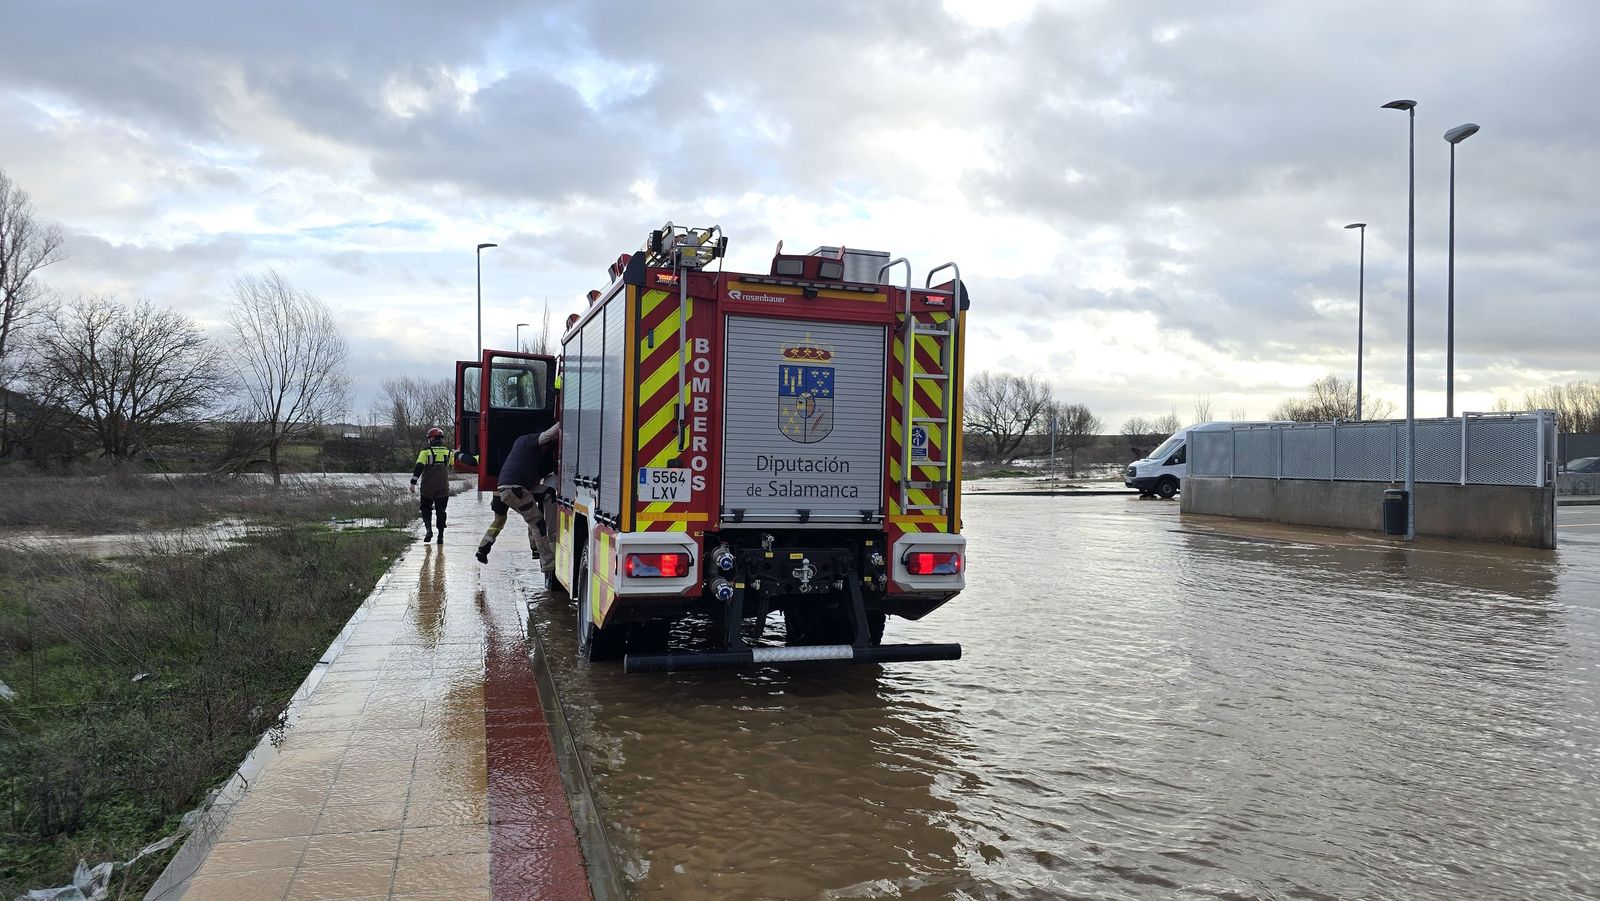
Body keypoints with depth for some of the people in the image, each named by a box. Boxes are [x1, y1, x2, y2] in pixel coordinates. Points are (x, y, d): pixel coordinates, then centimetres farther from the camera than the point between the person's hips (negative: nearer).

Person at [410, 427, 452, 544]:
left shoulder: (426, 451, -3)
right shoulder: (448, 452, 7)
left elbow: (419, 467, -10)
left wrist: (413, 483, -10)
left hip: (428, 487, -2)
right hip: (443, 487, 2)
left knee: (426, 508, 15)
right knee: (441, 511, 7)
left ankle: (429, 529, -4)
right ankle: (441, 535, 4)